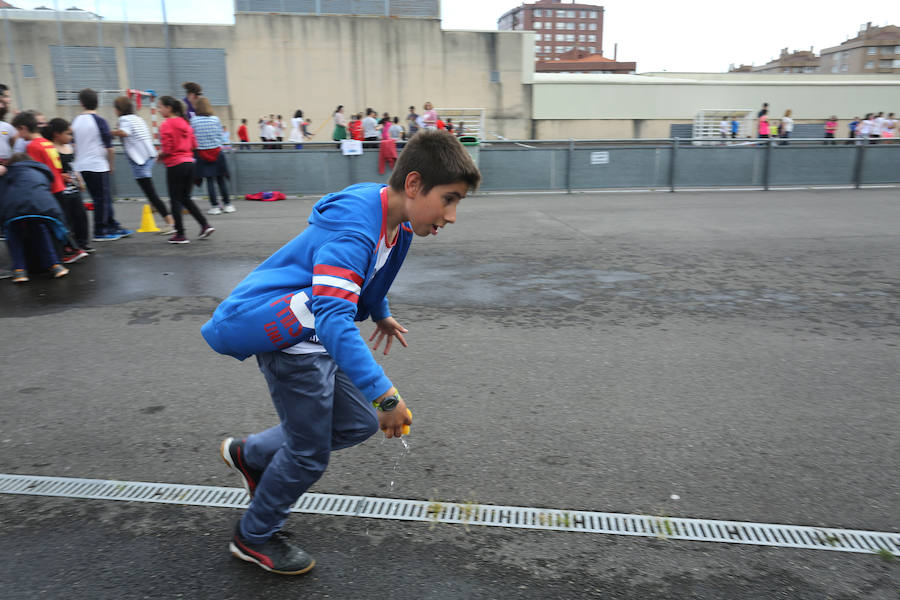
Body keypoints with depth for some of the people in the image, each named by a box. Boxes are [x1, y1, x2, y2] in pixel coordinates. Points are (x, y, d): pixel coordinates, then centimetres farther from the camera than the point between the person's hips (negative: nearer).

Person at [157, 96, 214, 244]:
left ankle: (180, 235, 6)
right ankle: (205, 225, 8)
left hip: (175, 165, -7)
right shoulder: (185, 123, 10)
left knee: (175, 200, 2)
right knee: (186, 198, 17)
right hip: (189, 162, 7)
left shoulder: (166, 125, -11)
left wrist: (159, 155, 2)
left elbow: (167, 149, -16)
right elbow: (194, 145, 14)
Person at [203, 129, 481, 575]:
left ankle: (249, 454, 32)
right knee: (309, 453, 3)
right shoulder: (352, 229, -31)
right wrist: (384, 393, -43)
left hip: (314, 332, 9)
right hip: (285, 335, -9)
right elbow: (334, 320, -41)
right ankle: (254, 538, 31)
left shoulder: (394, 219, -1)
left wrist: (381, 313, 34)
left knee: (358, 424, 12)